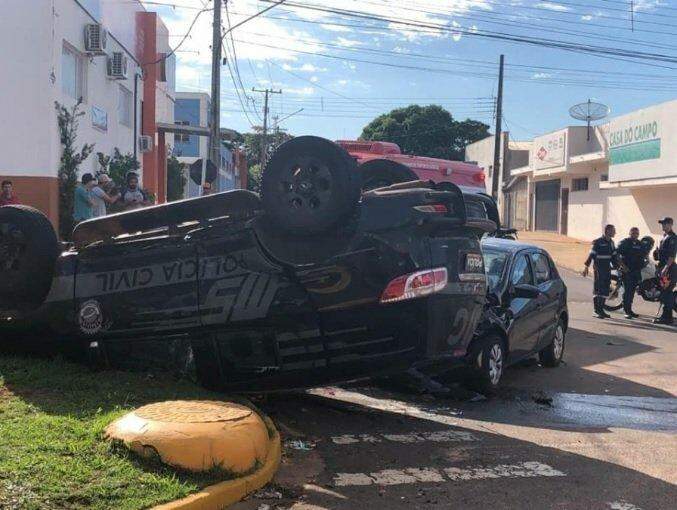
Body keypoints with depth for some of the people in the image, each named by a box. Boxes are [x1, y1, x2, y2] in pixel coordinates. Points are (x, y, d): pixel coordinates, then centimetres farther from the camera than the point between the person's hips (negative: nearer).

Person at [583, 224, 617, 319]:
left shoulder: (611, 242, 13)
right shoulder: (598, 242, -11)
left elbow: (613, 256, 22)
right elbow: (591, 254, -13)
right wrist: (587, 267, -16)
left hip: (607, 269, 8)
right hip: (599, 269, -8)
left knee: (606, 290, 8)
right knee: (598, 289, -8)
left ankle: (601, 310, 16)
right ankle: (596, 310, -6)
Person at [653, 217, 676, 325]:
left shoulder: (672, 237, -13)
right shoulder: (664, 236, 19)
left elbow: (672, 255, -20)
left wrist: (666, 268, -25)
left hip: (669, 268, -10)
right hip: (663, 267, 10)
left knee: (666, 293, -10)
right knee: (665, 293, 13)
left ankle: (666, 317, -10)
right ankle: (667, 316, 19)